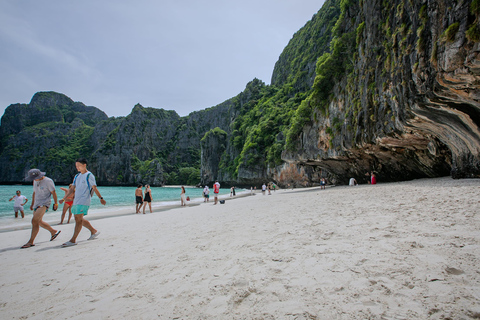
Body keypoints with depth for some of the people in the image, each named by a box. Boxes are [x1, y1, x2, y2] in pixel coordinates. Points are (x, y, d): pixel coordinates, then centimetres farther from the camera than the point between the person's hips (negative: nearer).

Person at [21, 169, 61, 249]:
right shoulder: (35, 181, 11)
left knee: (34, 220, -20)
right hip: (37, 204, 9)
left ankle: (30, 242, -16)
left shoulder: (48, 181, -12)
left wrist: (55, 203, -7)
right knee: (39, 222, 16)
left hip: (44, 204, -9)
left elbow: (53, 192, -9)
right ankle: (53, 231, 33)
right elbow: (34, 193, 22)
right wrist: (32, 204, 22)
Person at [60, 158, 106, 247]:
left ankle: (73, 240, -7)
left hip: (84, 201, -8)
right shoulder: (77, 176, 16)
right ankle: (94, 231, 24)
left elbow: (94, 188, -7)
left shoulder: (89, 175, -5)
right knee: (78, 219, 11)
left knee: (79, 219, -10)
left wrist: (101, 198, -8)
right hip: (76, 201, 8)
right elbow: (72, 189, 19)